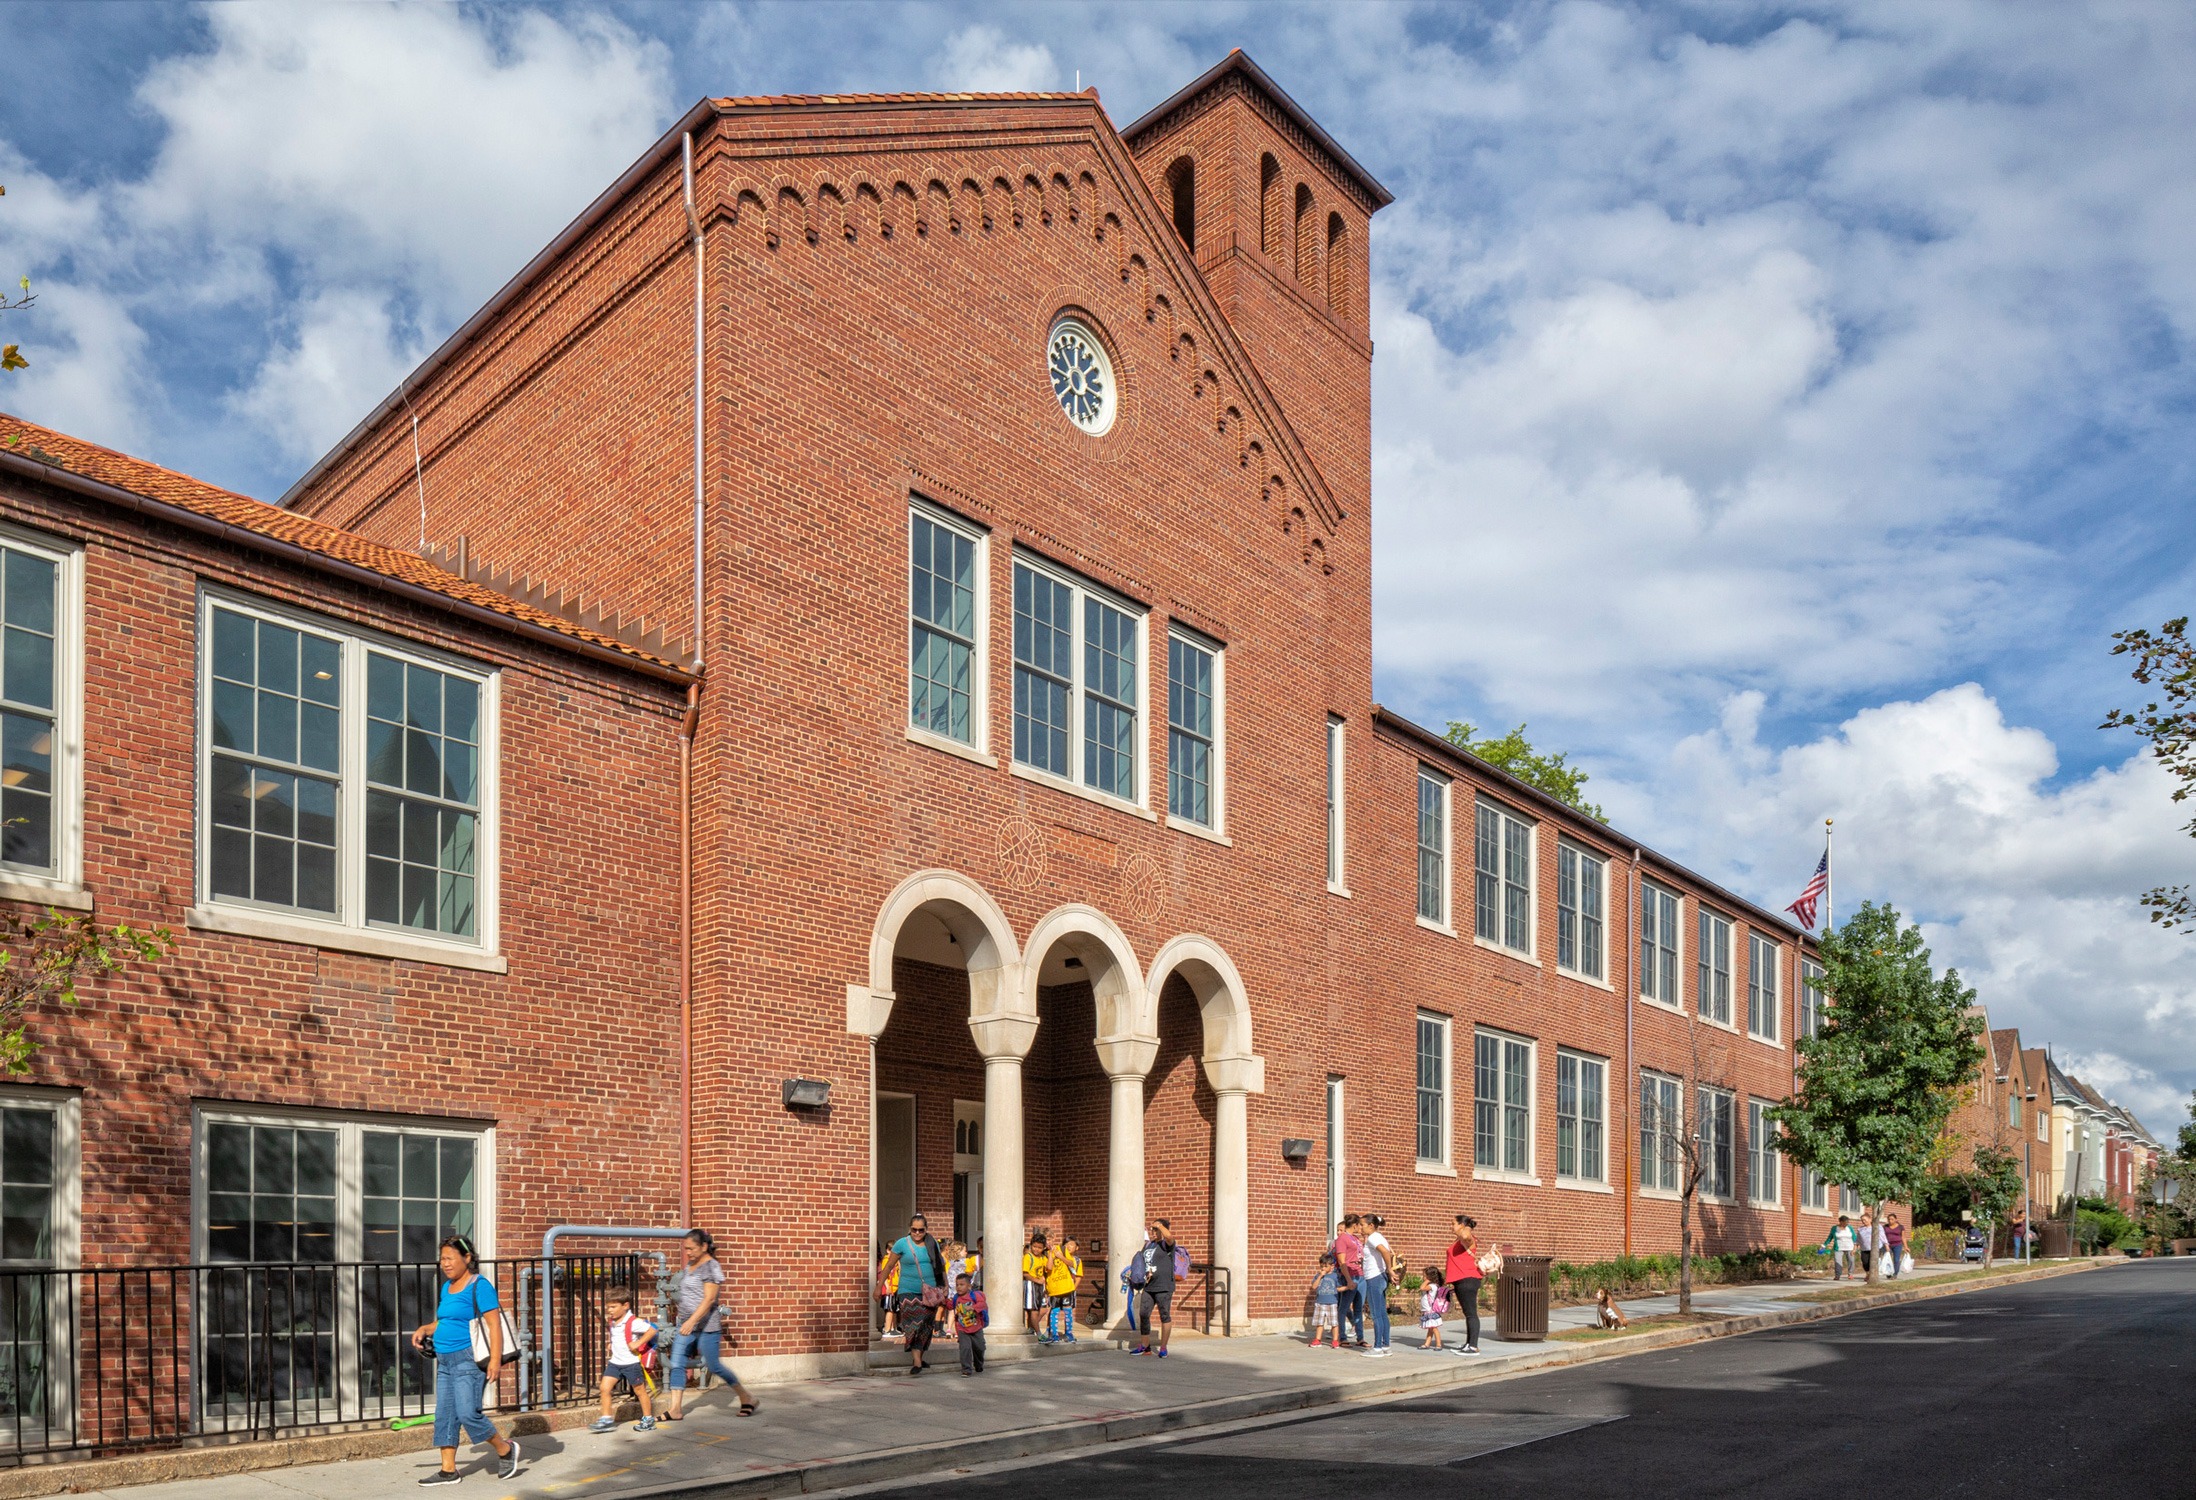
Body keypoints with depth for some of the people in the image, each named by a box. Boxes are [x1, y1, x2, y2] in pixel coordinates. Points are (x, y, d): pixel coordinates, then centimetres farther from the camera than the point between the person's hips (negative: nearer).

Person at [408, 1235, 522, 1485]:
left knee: (467, 1413, -11)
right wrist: (424, 1329, 7)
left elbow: (494, 1324, -16)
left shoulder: (479, 1286, -11)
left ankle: (505, 1450, 7)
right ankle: (448, 1470, 14)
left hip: (469, 1360, -9)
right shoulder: (447, 1287, 15)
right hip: (445, 1361, 9)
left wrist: (495, 1360, -23)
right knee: (445, 1415, 7)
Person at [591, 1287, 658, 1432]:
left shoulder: (633, 1322, -20)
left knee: (640, 1390, 6)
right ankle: (607, 1419, 4)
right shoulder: (612, 1322, 5)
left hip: (631, 1362, -7)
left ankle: (648, 1420, 19)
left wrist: (638, 1343, -26)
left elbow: (652, 1330, -25)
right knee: (605, 1387, -4)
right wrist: (612, 1345, 11)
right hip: (615, 1362, 7)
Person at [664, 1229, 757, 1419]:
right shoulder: (690, 1266, 13)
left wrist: (692, 1321, -31)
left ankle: (747, 1399, 12)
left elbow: (709, 1298, -22)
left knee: (714, 1366, -3)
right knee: (677, 1364, 0)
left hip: (707, 1326, -8)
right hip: (686, 1325, 8)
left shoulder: (711, 1267, -13)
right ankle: (676, 1410, 2)